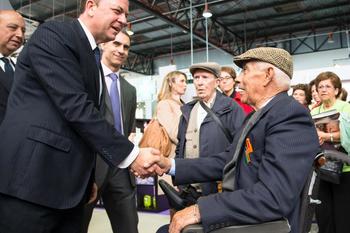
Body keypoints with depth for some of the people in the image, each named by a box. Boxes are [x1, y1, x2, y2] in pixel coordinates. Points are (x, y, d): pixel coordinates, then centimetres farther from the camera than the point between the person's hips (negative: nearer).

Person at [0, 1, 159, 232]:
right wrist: (130, 154, -17)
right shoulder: (53, 34, -7)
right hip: (32, 178, -8)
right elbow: (75, 107, -19)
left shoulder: (94, 58, 18)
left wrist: (88, 177, 18)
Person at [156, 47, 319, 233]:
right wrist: (171, 165, 0)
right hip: (236, 217, 8)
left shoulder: (291, 115, -19)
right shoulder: (256, 115, 11)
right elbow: (226, 161, 7)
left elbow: (274, 197, -29)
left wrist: (200, 209, -27)